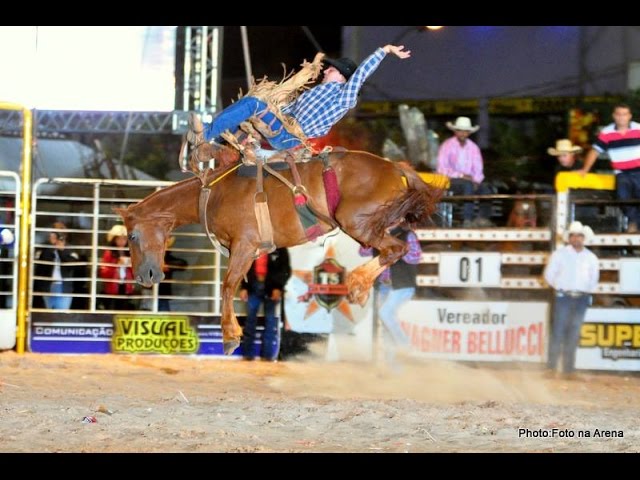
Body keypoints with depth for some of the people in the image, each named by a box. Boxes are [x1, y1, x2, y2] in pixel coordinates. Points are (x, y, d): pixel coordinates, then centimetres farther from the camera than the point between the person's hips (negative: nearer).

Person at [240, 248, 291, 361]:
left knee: (271, 319, -1)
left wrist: (278, 287, -12)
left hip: (271, 288, -3)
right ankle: (248, 353, 8)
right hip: (253, 286, 3)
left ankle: (269, 354, 3)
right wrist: (243, 287, 3)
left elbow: (285, 269, -3)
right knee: (250, 318, 4)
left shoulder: (279, 248, 0)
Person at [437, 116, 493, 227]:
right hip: (450, 180, -5)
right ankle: (467, 220, -42)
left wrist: (476, 181, -14)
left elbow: (478, 169, 8)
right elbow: (442, 169, -11)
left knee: (485, 188, -25)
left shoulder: (473, 147, 9)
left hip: (469, 180, 5)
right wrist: (461, 175, -20)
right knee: (468, 185, -36)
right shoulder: (447, 146, -5)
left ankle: (483, 218, -27)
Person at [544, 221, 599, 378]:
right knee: (558, 330, -7)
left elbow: (594, 278, 17)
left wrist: (588, 289, 5)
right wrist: (559, 286, 0)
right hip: (563, 296, -3)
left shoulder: (591, 257, 9)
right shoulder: (559, 254, 2)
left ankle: (568, 368, 8)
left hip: (582, 298, 3)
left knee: (574, 333, 4)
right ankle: (552, 366, -4)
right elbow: (549, 274, 4)